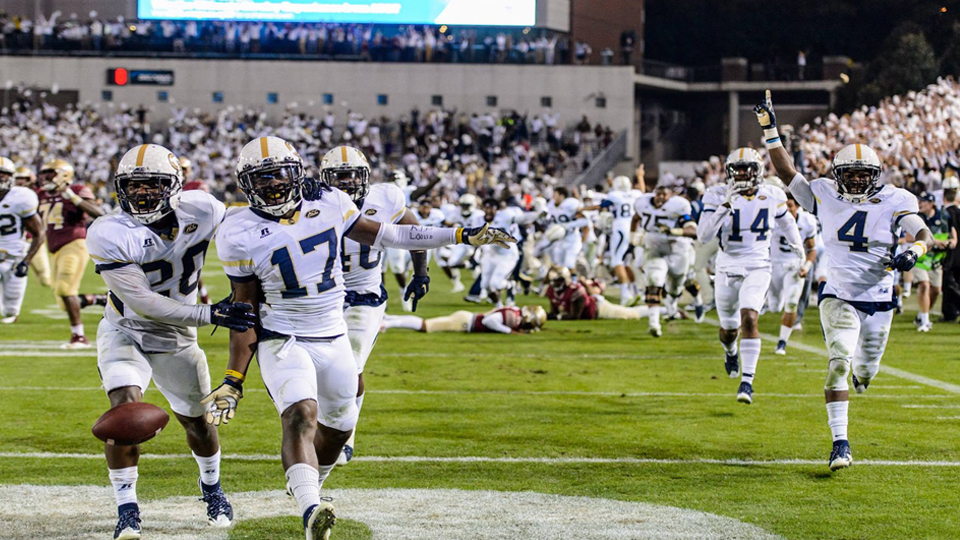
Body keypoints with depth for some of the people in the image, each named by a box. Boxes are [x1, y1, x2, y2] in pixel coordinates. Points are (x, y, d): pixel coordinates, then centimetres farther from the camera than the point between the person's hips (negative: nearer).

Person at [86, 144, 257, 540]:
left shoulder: (201, 212, -16)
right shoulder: (108, 235, -25)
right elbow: (142, 302, -28)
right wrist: (211, 315, -33)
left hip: (176, 339, 3)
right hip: (125, 332, -3)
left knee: (196, 421, 14)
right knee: (125, 407, -24)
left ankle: (211, 486, 44)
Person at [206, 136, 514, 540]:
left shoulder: (326, 203, -3)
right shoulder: (241, 234, -12)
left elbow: (379, 235, 9)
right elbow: (245, 309, -6)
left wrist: (462, 236, 9)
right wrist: (233, 380, -10)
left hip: (333, 338, 5)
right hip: (282, 340, -5)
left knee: (338, 426, 16)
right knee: (300, 415, -28)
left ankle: (308, 487, 45)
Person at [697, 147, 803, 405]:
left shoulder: (772, 196, -4)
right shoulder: (718, 196, -10)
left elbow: (786, 220, 19)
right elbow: (704, 235, -21)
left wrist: (796, 245, 36)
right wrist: (726, 206, -30)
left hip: (757, 267, -1)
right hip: (727, 267, 1)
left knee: (749, 319, -22)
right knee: (728, 329, 15)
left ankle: (747, 381, -18)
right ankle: (731, 352, 53)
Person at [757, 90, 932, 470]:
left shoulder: (894, 202, -5)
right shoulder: (825, 196, -1)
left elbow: (924, 233, -14)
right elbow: (788, 173, 2)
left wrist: (914, 250, -37)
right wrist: (770, 131, -7)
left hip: (878, 299, 1)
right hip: (838, 296, -1)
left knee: (866, 371, 14)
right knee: (839, 362, -21)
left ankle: (860, 369, 57)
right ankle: (840, 442, -18)